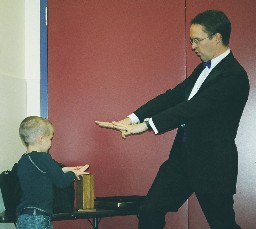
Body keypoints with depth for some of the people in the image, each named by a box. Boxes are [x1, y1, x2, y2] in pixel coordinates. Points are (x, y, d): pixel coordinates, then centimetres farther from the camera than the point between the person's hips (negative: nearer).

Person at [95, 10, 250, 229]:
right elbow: (172, 97, 5)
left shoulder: (235, 77, -18)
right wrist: (132, 119, -8)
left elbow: (193, 107, -27)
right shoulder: (203, 69, 12)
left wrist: (146, 125, -32)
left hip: (212, 163, -8)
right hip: (183, 155, 8)